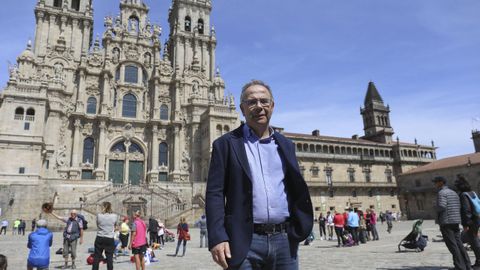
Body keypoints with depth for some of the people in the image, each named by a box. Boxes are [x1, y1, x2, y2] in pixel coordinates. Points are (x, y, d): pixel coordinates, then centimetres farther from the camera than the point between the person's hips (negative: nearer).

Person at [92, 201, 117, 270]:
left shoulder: (99, 215, -7)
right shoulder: (114, 216, -7)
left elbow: (97, 225, 8)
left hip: (99, 238, 1)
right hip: (110, 239, -1)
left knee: (97, 256, 11)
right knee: (109, 257, 4)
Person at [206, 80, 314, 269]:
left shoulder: (285, 145, 12)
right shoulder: (226, 144, 1)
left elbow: (296, 190, 14)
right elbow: (215, 193, -5)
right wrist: (217, 238, -14)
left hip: (284, 239, 4)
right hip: (245, 241, -3)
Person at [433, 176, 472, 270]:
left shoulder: (441, 193, -11)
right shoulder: (453, 192, 16)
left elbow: (441, 207, -22)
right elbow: (459, 207, 16)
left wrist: (435, 207, -3)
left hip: (446, 222, -8)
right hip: (455, 221, 8)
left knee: (452, 245, -3)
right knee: (459, 244, 13)